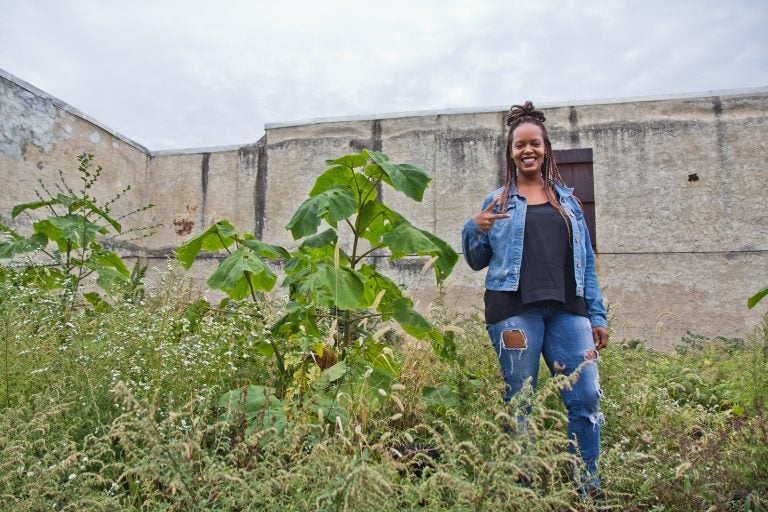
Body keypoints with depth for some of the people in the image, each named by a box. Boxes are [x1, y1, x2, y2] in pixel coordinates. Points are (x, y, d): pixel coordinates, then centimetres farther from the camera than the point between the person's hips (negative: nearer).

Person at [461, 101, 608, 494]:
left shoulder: (567, 199, 17)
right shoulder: (497, 201, 11)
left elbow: (586, 262, 16)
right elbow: (477, 261, 13)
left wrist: (597, 315, 10)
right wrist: (474, 231, -7)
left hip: (568, 308, 2)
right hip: (514, 309, -2)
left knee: (587, 397, -3)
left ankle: (589, 488, 15)